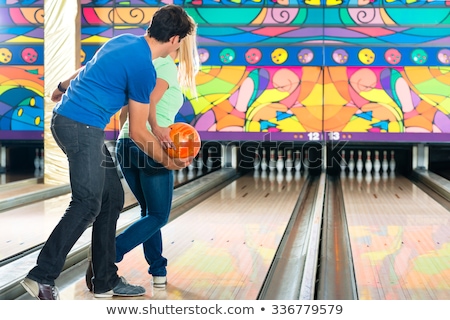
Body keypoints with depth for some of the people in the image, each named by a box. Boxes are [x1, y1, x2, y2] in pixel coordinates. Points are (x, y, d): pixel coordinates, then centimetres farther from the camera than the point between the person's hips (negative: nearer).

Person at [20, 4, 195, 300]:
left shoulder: (125, 41, 10)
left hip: (66, 118, 10)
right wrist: (169, 162, 4)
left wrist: (63, 88, 43)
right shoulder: (144, 68, -15)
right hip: (83, 128, -10)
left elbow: (89, 71, 27)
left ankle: (106, 281, 13)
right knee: (87, 204, -12)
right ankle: (42, 276, -12)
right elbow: (138, 133, -9)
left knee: (113, 198, 10)